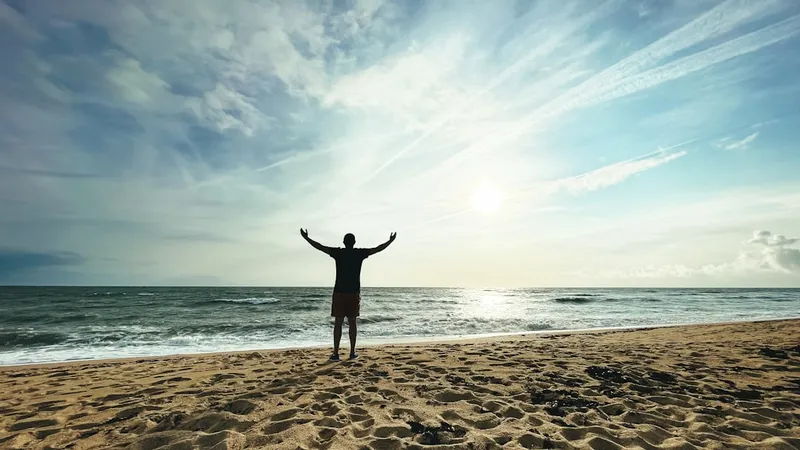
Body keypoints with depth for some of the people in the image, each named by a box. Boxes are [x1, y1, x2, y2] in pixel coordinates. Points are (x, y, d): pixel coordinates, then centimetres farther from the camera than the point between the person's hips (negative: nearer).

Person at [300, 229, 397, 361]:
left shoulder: (338, 252, -2)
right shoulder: (360, 253, 0)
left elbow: (320, 246, 2)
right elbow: (378, 249, 7)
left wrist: (306, 238, 14)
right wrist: (390, 241, 20)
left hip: (339, 292, 0)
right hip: (354, 292, 1)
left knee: (338, 323, 3)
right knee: (352, 322, 7)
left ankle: (336, 353, 3)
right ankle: (352, 352, 12)